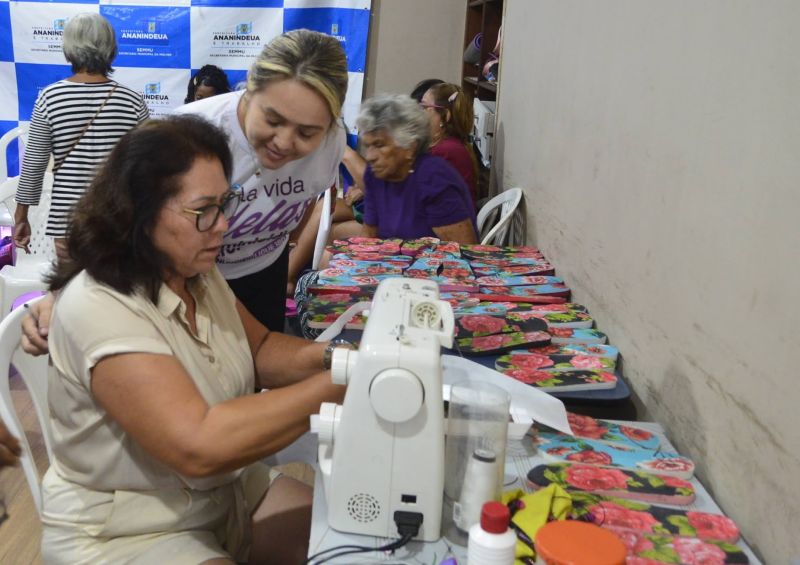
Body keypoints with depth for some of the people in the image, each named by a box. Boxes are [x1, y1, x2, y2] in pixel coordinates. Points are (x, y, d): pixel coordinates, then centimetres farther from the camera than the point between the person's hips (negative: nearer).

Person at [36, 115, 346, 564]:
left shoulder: (198, 275, -2)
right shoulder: (98, 310, -28)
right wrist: (335, 385, -33)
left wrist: (332, 356, -13)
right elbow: (198, 446, -36)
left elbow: (259, 350, 7)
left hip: (225, 489, 8)